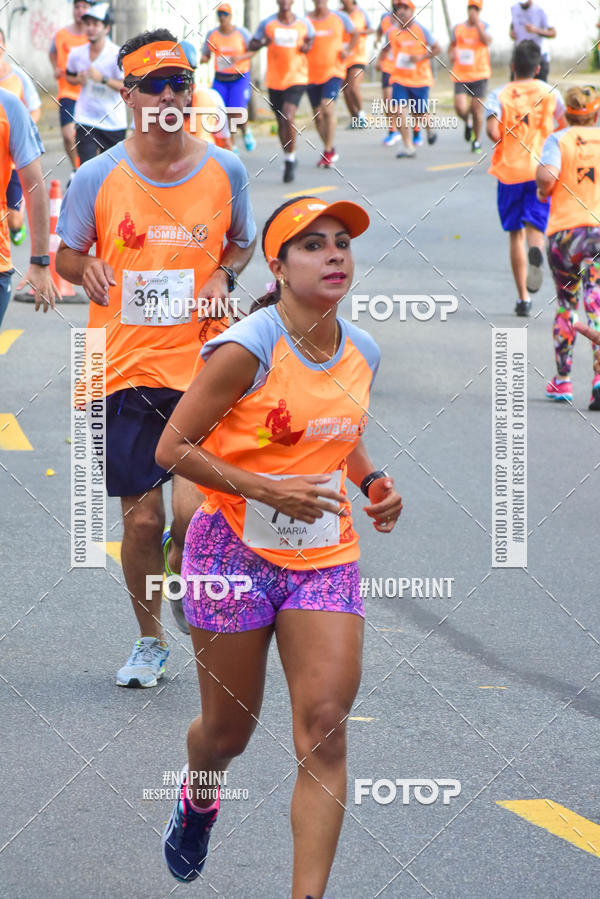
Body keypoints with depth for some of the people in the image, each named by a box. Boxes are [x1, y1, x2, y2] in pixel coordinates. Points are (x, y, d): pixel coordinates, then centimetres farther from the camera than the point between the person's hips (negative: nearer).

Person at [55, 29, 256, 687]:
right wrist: (87, 270, -14)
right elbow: (66, 256, 9)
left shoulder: (224, 170, 1)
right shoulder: (98, 177, -2)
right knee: (141, 520, 4)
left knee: (195, 513, -14)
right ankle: (150, 639, 27)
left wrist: (222, 274, -4)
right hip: (126, 368, 0)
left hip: (202, 367, 0)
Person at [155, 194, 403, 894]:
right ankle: (197, 798, 47)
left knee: (324, 725, -11)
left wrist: (372, 482, 3)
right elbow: (173, 448, -14)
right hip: (235, 552, -4)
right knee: (229, 729, 10)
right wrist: (268, 489, -21)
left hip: (324, 557, 4)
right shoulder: (246, 349, -16)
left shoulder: (362, 353, 3)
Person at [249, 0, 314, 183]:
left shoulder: (303, 24, 1)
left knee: (288, 118, -20)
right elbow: (252, 45, 4)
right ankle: (288, 159, 32)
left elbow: (311, 36, 21)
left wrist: (308, 46, -2)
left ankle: (290, 159, -8)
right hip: (274, 80, 2)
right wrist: (263, 43, -18)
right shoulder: (267, 23, 1)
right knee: (281, 122, 13)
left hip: (296, 78, -2)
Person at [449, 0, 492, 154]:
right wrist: (451, 54, -2)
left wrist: (476, 22, -24)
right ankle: (468, 123, 21)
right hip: (461, 76, 1)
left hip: (479, 74, -1)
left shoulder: (484, 26, 1)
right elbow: (452, 47, 21)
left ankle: (477, 141, 20)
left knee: (477, 109, 0)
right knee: (460, 108, -15)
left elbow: (487, 41, -20)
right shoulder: (458, 28, 8)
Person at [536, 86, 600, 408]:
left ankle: (562, 380, 23)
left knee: (566, 305, 17)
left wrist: (543, 191, 5)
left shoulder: (559, 140, 1)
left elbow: (547, 176, -16)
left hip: (565, 229, 0)